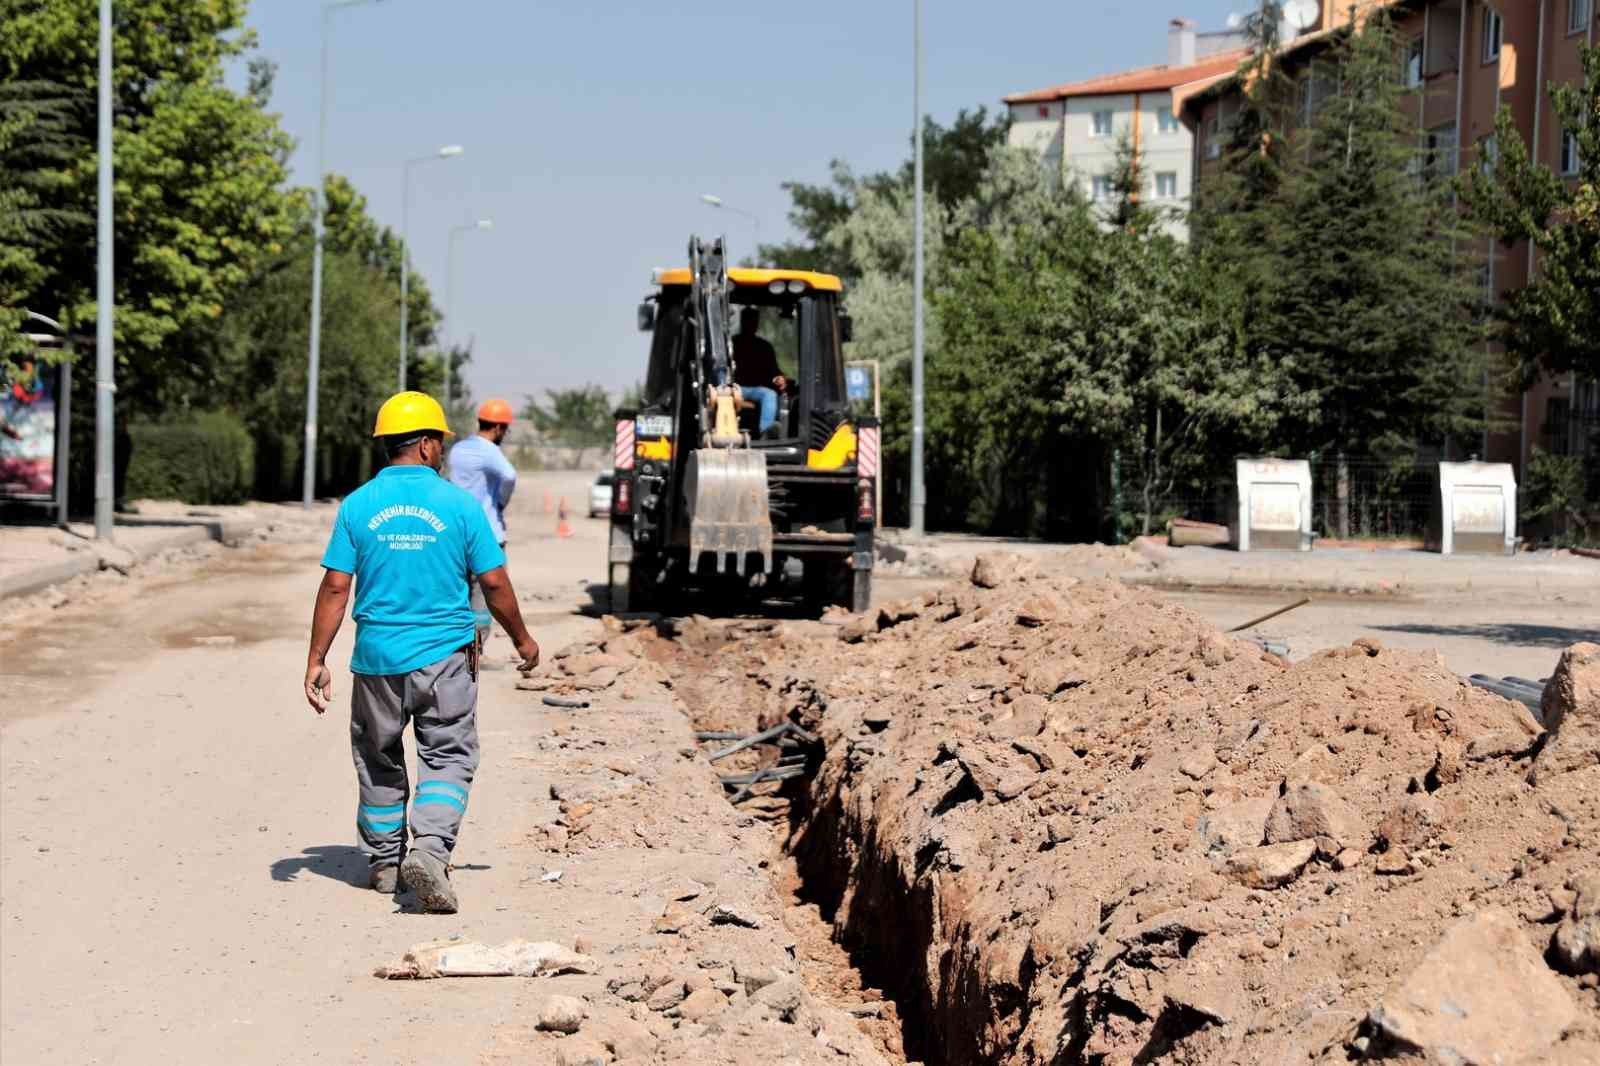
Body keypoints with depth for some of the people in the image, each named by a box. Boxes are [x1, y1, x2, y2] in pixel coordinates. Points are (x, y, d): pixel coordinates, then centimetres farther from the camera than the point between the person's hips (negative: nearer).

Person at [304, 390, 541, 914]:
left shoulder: (358, 505, -2)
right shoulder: (459, 504, -6)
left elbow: (335, 587, -4)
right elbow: (494, 583, -2)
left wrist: (316, 660, 0)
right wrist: (522, 638, 13)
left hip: (377, 657, 2)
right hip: (444, 655, -2)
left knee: (379, 761, 17)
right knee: (448, 758, 5)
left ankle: (384, 863, 26)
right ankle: (430, 850, -16)